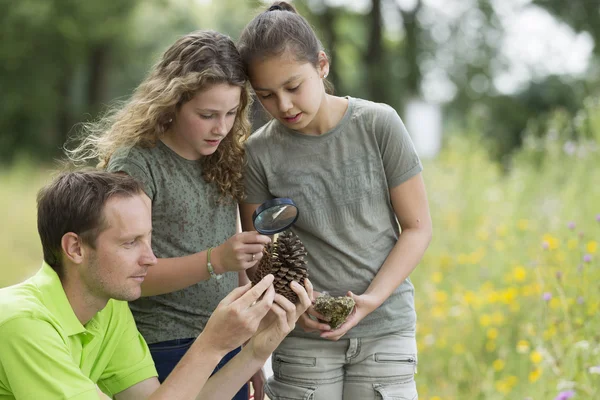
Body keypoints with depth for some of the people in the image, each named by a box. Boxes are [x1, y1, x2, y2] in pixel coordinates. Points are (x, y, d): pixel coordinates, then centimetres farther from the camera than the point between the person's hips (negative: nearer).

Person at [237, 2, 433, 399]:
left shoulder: (378, 125, -7)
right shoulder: (260, 153, -5)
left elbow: (418, 227, -2)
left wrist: (371, 299, -14)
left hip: (386, 327, 0)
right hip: (304, 336, 0)